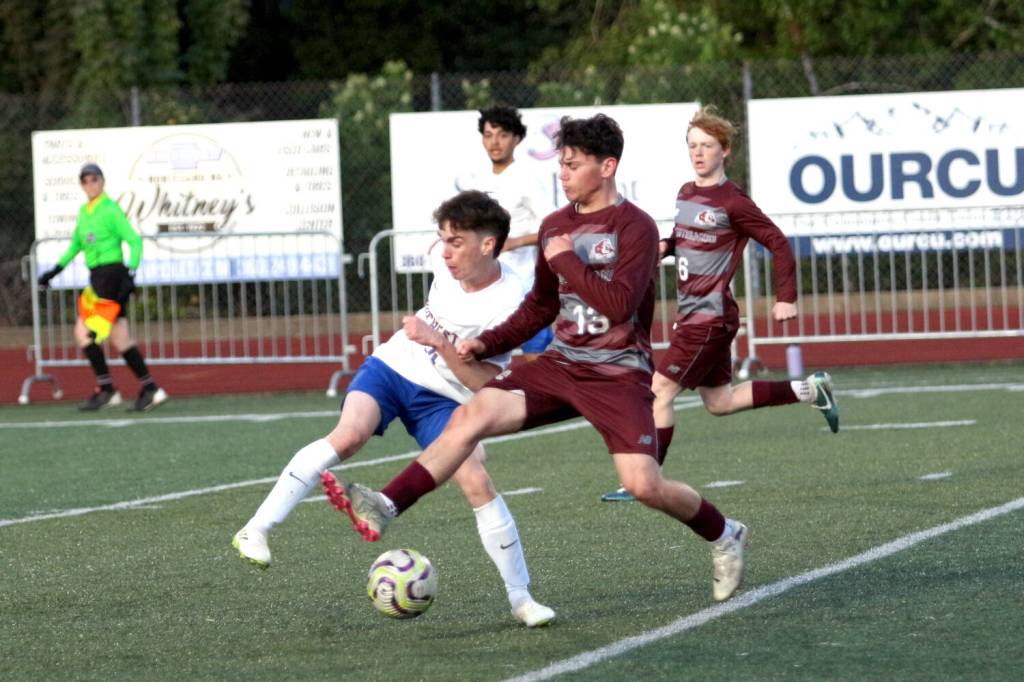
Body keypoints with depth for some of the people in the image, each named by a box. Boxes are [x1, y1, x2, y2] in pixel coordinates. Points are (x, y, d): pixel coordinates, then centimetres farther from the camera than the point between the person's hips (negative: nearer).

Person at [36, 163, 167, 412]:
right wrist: (55, 270, 22)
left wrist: (130, 273, -22)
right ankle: (150, 389, 8)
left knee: (84, 332, -10)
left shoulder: (111, 210, -9)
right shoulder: (84, 212, 15)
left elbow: (135, 241, -13)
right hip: (97, 276, 8)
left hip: (111, 274, -8)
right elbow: (76, 245, 27)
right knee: (120, 338, 6)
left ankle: (105, 390, -5)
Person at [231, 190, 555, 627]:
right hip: (392, 366, 2)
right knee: (349, 436, -27)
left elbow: (484, 383, -22)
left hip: (441, 398, -2)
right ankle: (256, 530, -30)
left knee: (477, 483, -17)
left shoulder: (506, 304, -22)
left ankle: (521, 599, -2)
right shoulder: (445, 259, -7)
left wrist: (438, 343, -32)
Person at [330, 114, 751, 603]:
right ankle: (386, 508, -24)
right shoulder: (556, 226, 11)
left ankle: (724, 537, 14)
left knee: (643, 485, -16)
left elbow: (619, 304, -23)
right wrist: (487, 343, 11)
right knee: (471, 415, -15)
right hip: (561, 364, 6)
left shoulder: (635, 228, -9)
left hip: (617, 374, -6)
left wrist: (566, 260, -14)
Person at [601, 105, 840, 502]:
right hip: (691, 313, 10)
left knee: (660, 390, -11)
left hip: (711, 316, -10)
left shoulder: (732, 202, -14)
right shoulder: (685, 194, 10)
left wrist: (786, 298, -15)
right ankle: (809, 390, 31)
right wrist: (664, 246, 4)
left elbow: (778, 243, -12)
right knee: (719, 402, 18)